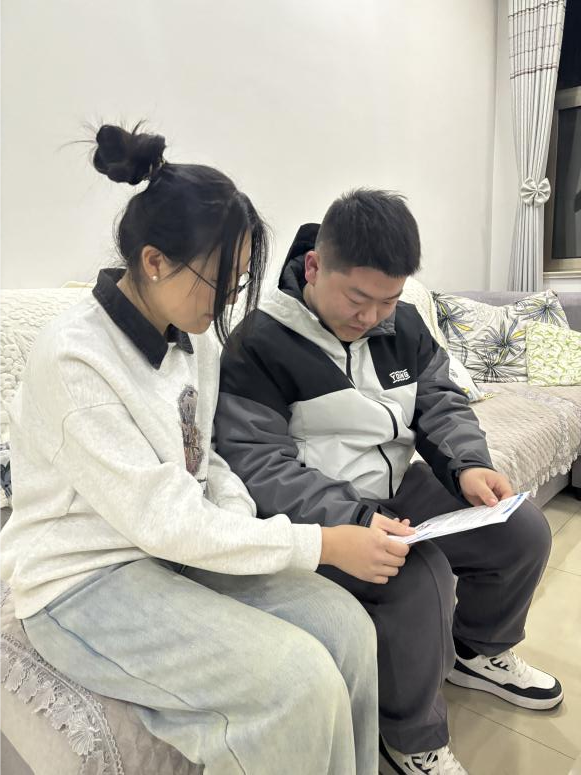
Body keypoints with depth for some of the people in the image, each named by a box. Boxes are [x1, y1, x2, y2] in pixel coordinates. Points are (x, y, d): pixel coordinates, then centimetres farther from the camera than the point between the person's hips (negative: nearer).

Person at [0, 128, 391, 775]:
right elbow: (162, 519, -25)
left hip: (186, 546, 7)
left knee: (346, 626, -10)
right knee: (300, 682, -21)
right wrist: (321, 544, -24)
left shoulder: (196, 337, 0)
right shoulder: (72, 358, -23)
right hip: (87, 579, -6)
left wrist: (240, 519, -11)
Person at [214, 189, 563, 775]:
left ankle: (476, 650, 31)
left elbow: (440, 400, 7)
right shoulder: (258, 344, -18)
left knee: (524, 533, 3)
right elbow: (258, 464, -23)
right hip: (320, 518, -7)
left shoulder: (401, 322, 3)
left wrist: (467, 463, -14)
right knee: (420, 578, -29)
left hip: (400, 489, 8)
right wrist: (352, 519, -36)